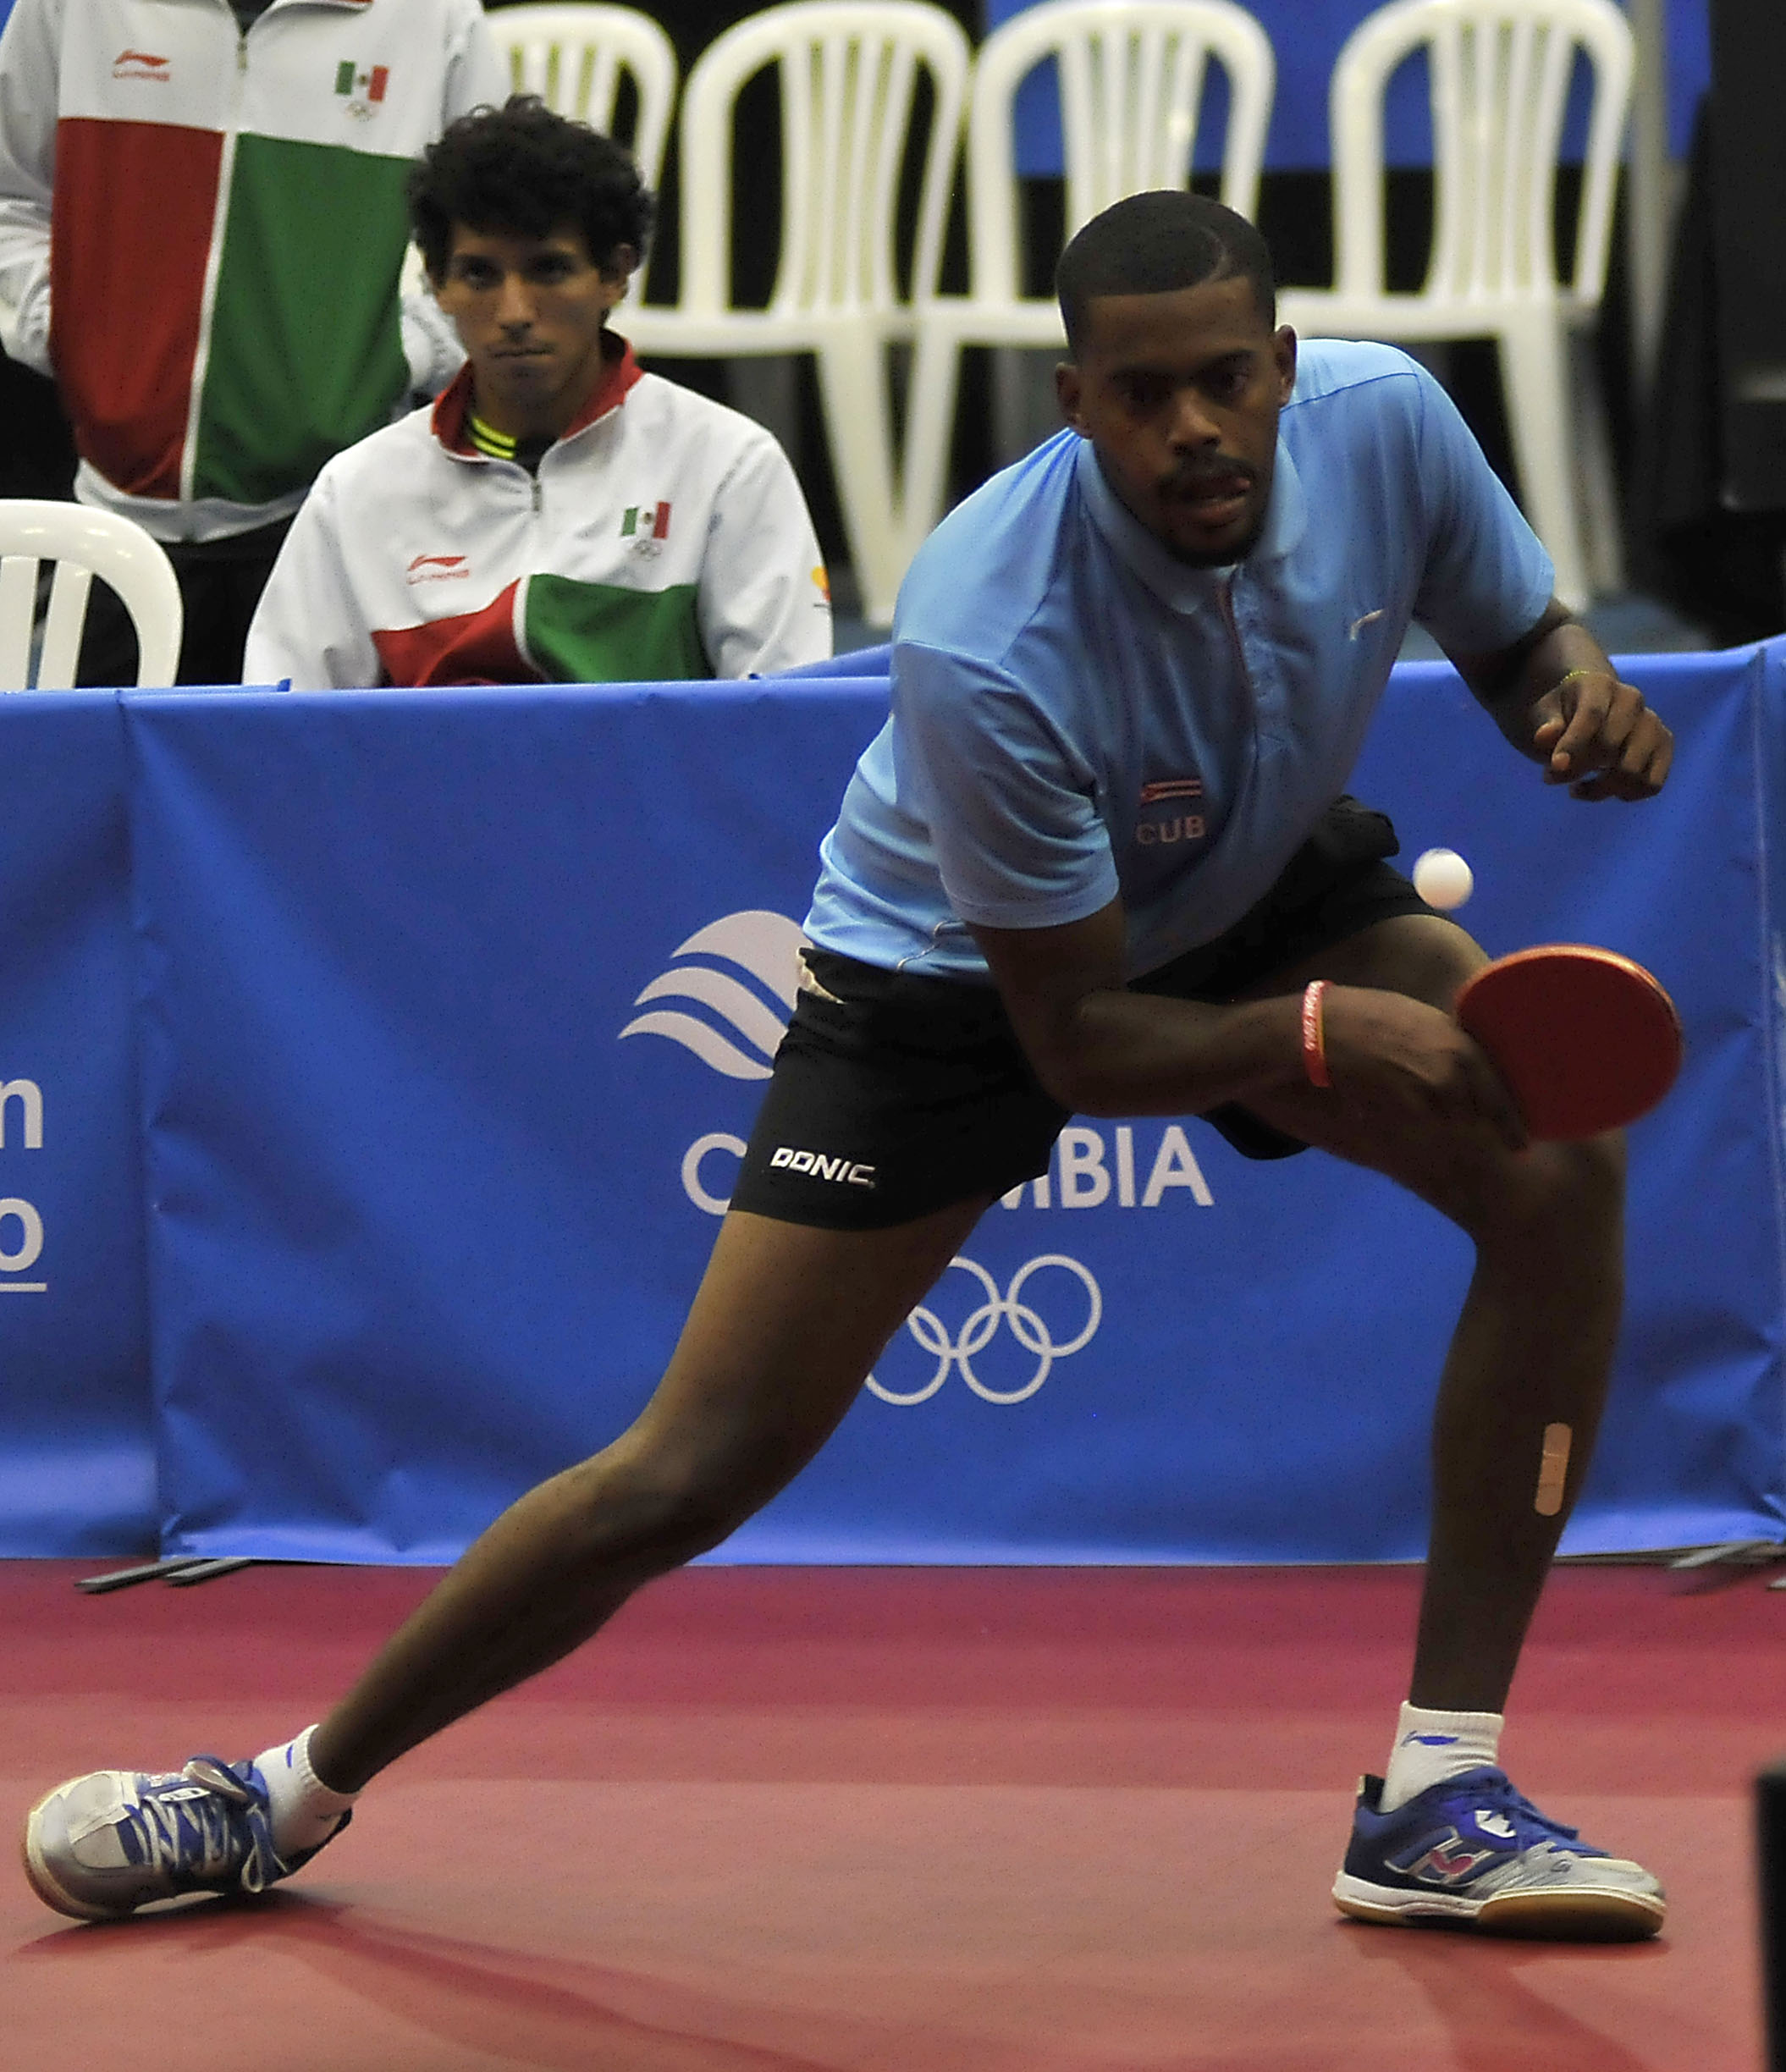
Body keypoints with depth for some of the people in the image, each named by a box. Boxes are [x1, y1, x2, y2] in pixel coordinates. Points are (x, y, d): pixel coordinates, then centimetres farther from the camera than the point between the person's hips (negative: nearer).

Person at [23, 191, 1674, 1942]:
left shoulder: (1384, 420, -24)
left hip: (1262, 905, 4)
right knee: (692, 1473, -7)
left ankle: (1437, 1795, -15)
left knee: (1563, 1161, -23)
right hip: (961, 976, -4)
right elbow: (1074, 1041, -28)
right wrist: (1319, 1029, -40)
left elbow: (1521, 637, -1)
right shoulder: (986, 647, -38)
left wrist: (1578, 697, -24)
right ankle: (296, 1789, 17)